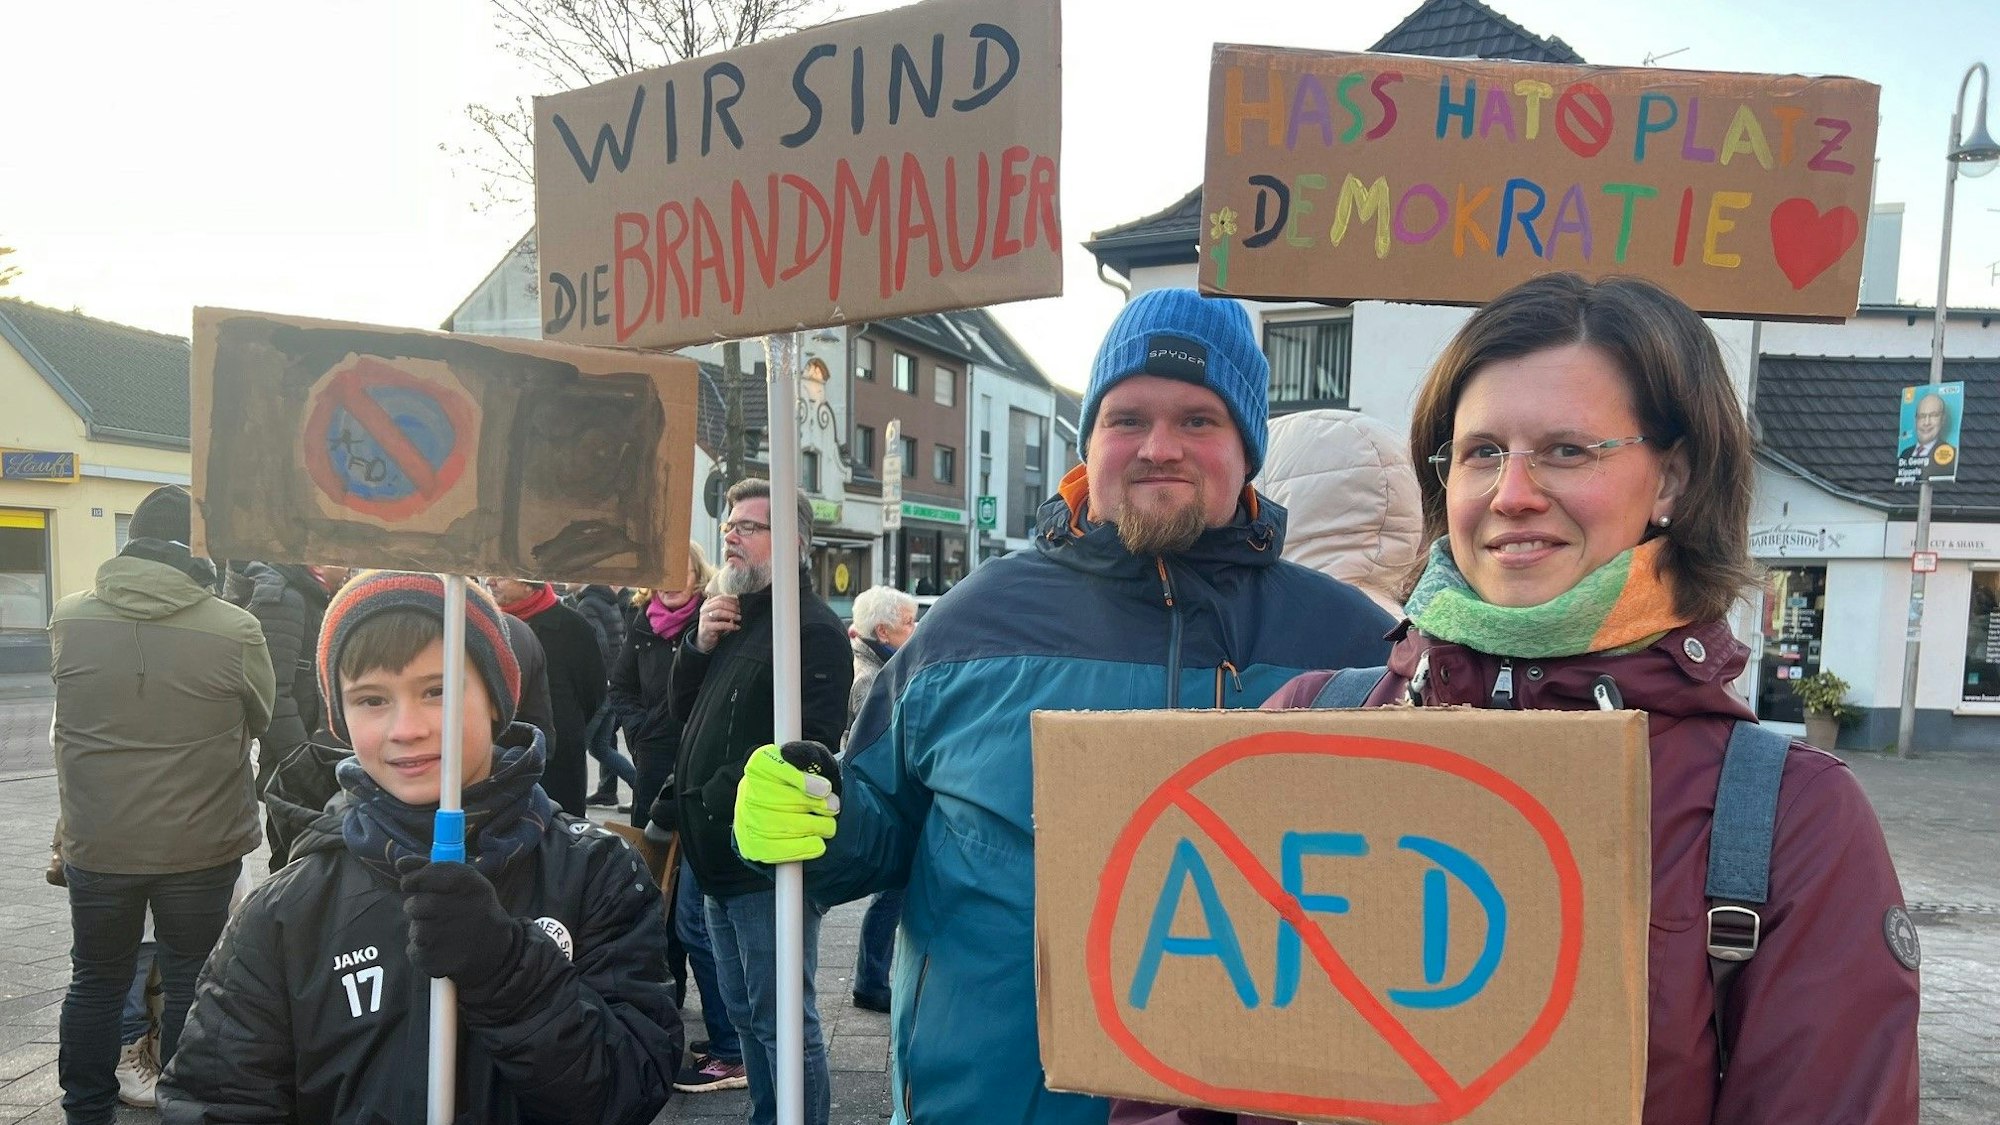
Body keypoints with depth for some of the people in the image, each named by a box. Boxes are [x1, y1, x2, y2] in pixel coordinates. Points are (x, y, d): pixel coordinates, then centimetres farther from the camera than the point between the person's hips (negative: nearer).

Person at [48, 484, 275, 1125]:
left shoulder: (69, 619, -7)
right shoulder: (236, 629, -16)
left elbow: (68, 723, 8)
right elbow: (262, 718, 0)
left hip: (96, 844, 3)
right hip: (201, 847, -2)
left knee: (97, 981, 19)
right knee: (190, 985, 12)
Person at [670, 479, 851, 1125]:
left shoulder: (811, 628, -15)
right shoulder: (733, 614, 16)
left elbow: (805, 744, -25)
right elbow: (684, 710, 16)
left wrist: (721, 797, -20)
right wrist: (698, 644, -1)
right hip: (722, 860, 10)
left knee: (780, 1019, -1)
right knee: (745, 1015, 19)